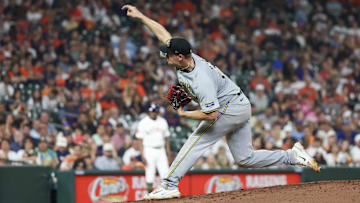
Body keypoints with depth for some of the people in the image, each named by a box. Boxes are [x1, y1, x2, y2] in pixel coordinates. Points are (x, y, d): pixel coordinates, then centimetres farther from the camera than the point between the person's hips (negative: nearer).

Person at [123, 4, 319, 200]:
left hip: (230, 109, -10)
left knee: (196, 142, -13)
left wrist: (184, 114, -20)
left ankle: (169, 186, -15)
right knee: (245, 158, 12)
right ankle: (294, 156, 12)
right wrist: (140, 16, 4)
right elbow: (164, 34, 4)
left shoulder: (201, 81, -32)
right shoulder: (186, 58, -8)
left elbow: (212, 115, -32)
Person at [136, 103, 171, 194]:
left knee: (165, 173, -5)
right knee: (150, 173, -4)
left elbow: (166, 138, 16)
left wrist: (168, 151, 10)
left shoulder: (163, 121, 12)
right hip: (149, 150, -4)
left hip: (161, 151, 4)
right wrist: (142, 154, -13)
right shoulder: (143, 122, -2)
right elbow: (140, 139, -5)